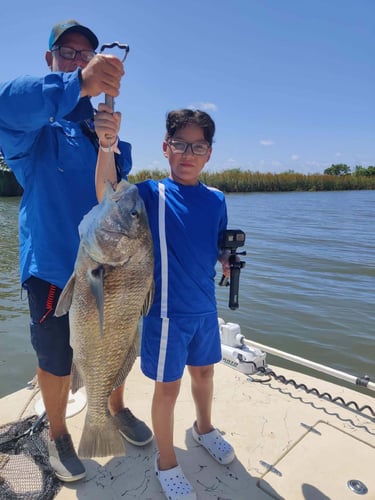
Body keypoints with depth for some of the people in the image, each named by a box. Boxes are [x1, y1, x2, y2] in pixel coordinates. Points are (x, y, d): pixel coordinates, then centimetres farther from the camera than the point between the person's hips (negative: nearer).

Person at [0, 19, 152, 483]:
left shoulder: (99, 119, 14)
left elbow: (121, 177, -1)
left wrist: (111, 147, -22)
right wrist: (78, 84, -44)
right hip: (54, 261, -5)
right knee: (56, 358, 10)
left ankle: (117, 409, 45)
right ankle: (57, 435, 37)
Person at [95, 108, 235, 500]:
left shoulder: (216, 199, 2)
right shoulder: (152, 193, -11)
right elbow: (108, 197, -28)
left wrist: (227, 260, -6)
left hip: (206, 308, 5)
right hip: (167, 311, -4)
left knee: (204, 371, 24)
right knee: (167, 386, 9)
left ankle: (204, 428, 54)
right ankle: (166, 463, 36)